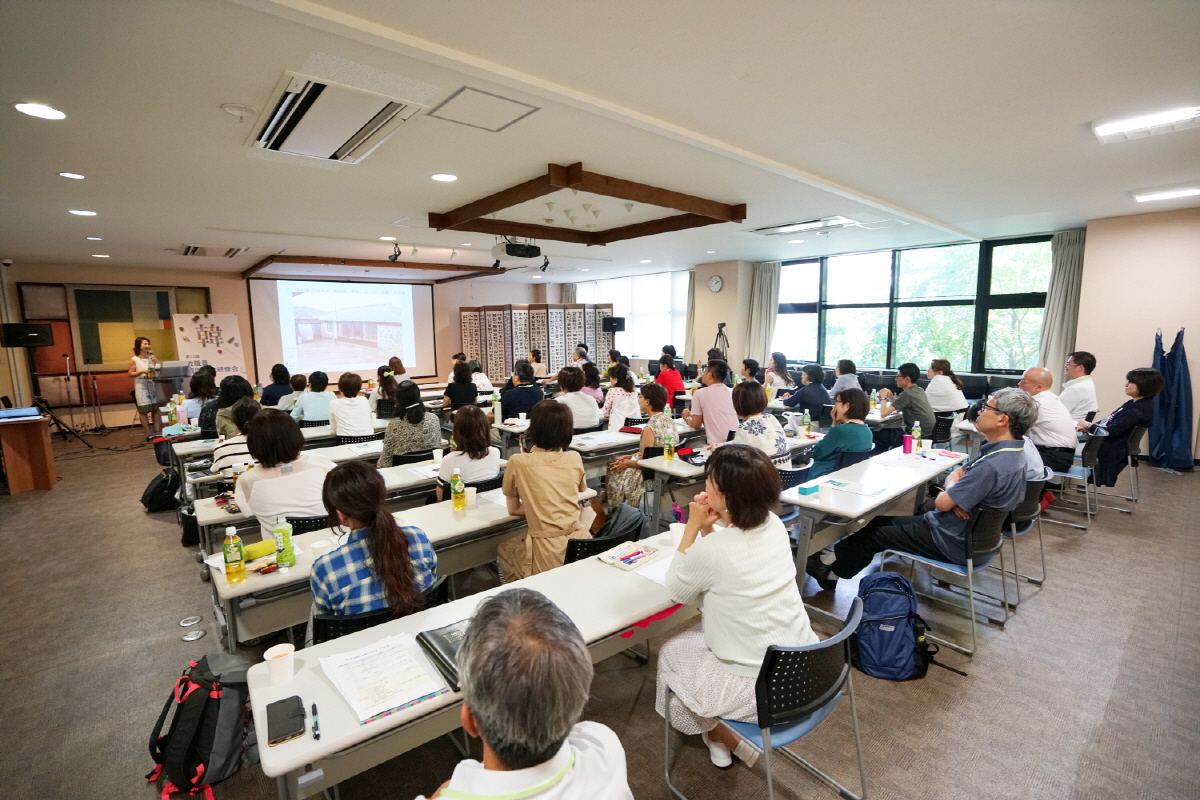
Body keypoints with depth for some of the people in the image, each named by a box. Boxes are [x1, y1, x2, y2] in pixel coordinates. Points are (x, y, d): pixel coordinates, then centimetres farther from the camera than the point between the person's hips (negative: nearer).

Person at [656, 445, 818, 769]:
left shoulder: (712, 549, -27)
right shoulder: (774, 525, -6)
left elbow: (676, 590, -6)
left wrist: (693, 527, -10)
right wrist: (708, 529, -4)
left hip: (762, 688, -6)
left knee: (670, 652, 16)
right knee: (706, 630, 27)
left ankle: (728, 740, 26)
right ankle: (723, 734, 37)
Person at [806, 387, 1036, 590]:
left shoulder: (992, 466, -32)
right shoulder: (1008, 450, 1)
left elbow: (942, 503, -26)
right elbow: (957, 473, 7)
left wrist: (949, 492, -4)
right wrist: (953, 493, -15)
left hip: (954, 542, -9)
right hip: (969, 529, 9)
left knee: (874, 535, 4)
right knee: (882, 520, 14)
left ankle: (832, 570, 23)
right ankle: (835, 558, 23)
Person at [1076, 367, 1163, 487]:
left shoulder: (1138, 410, -21)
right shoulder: (1135, 403, 9)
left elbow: (1111, 432, -23)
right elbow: (1112, 423, 14)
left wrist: (1089, 426, -7)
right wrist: (1091, 426, -2)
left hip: (1111, 451, -9)